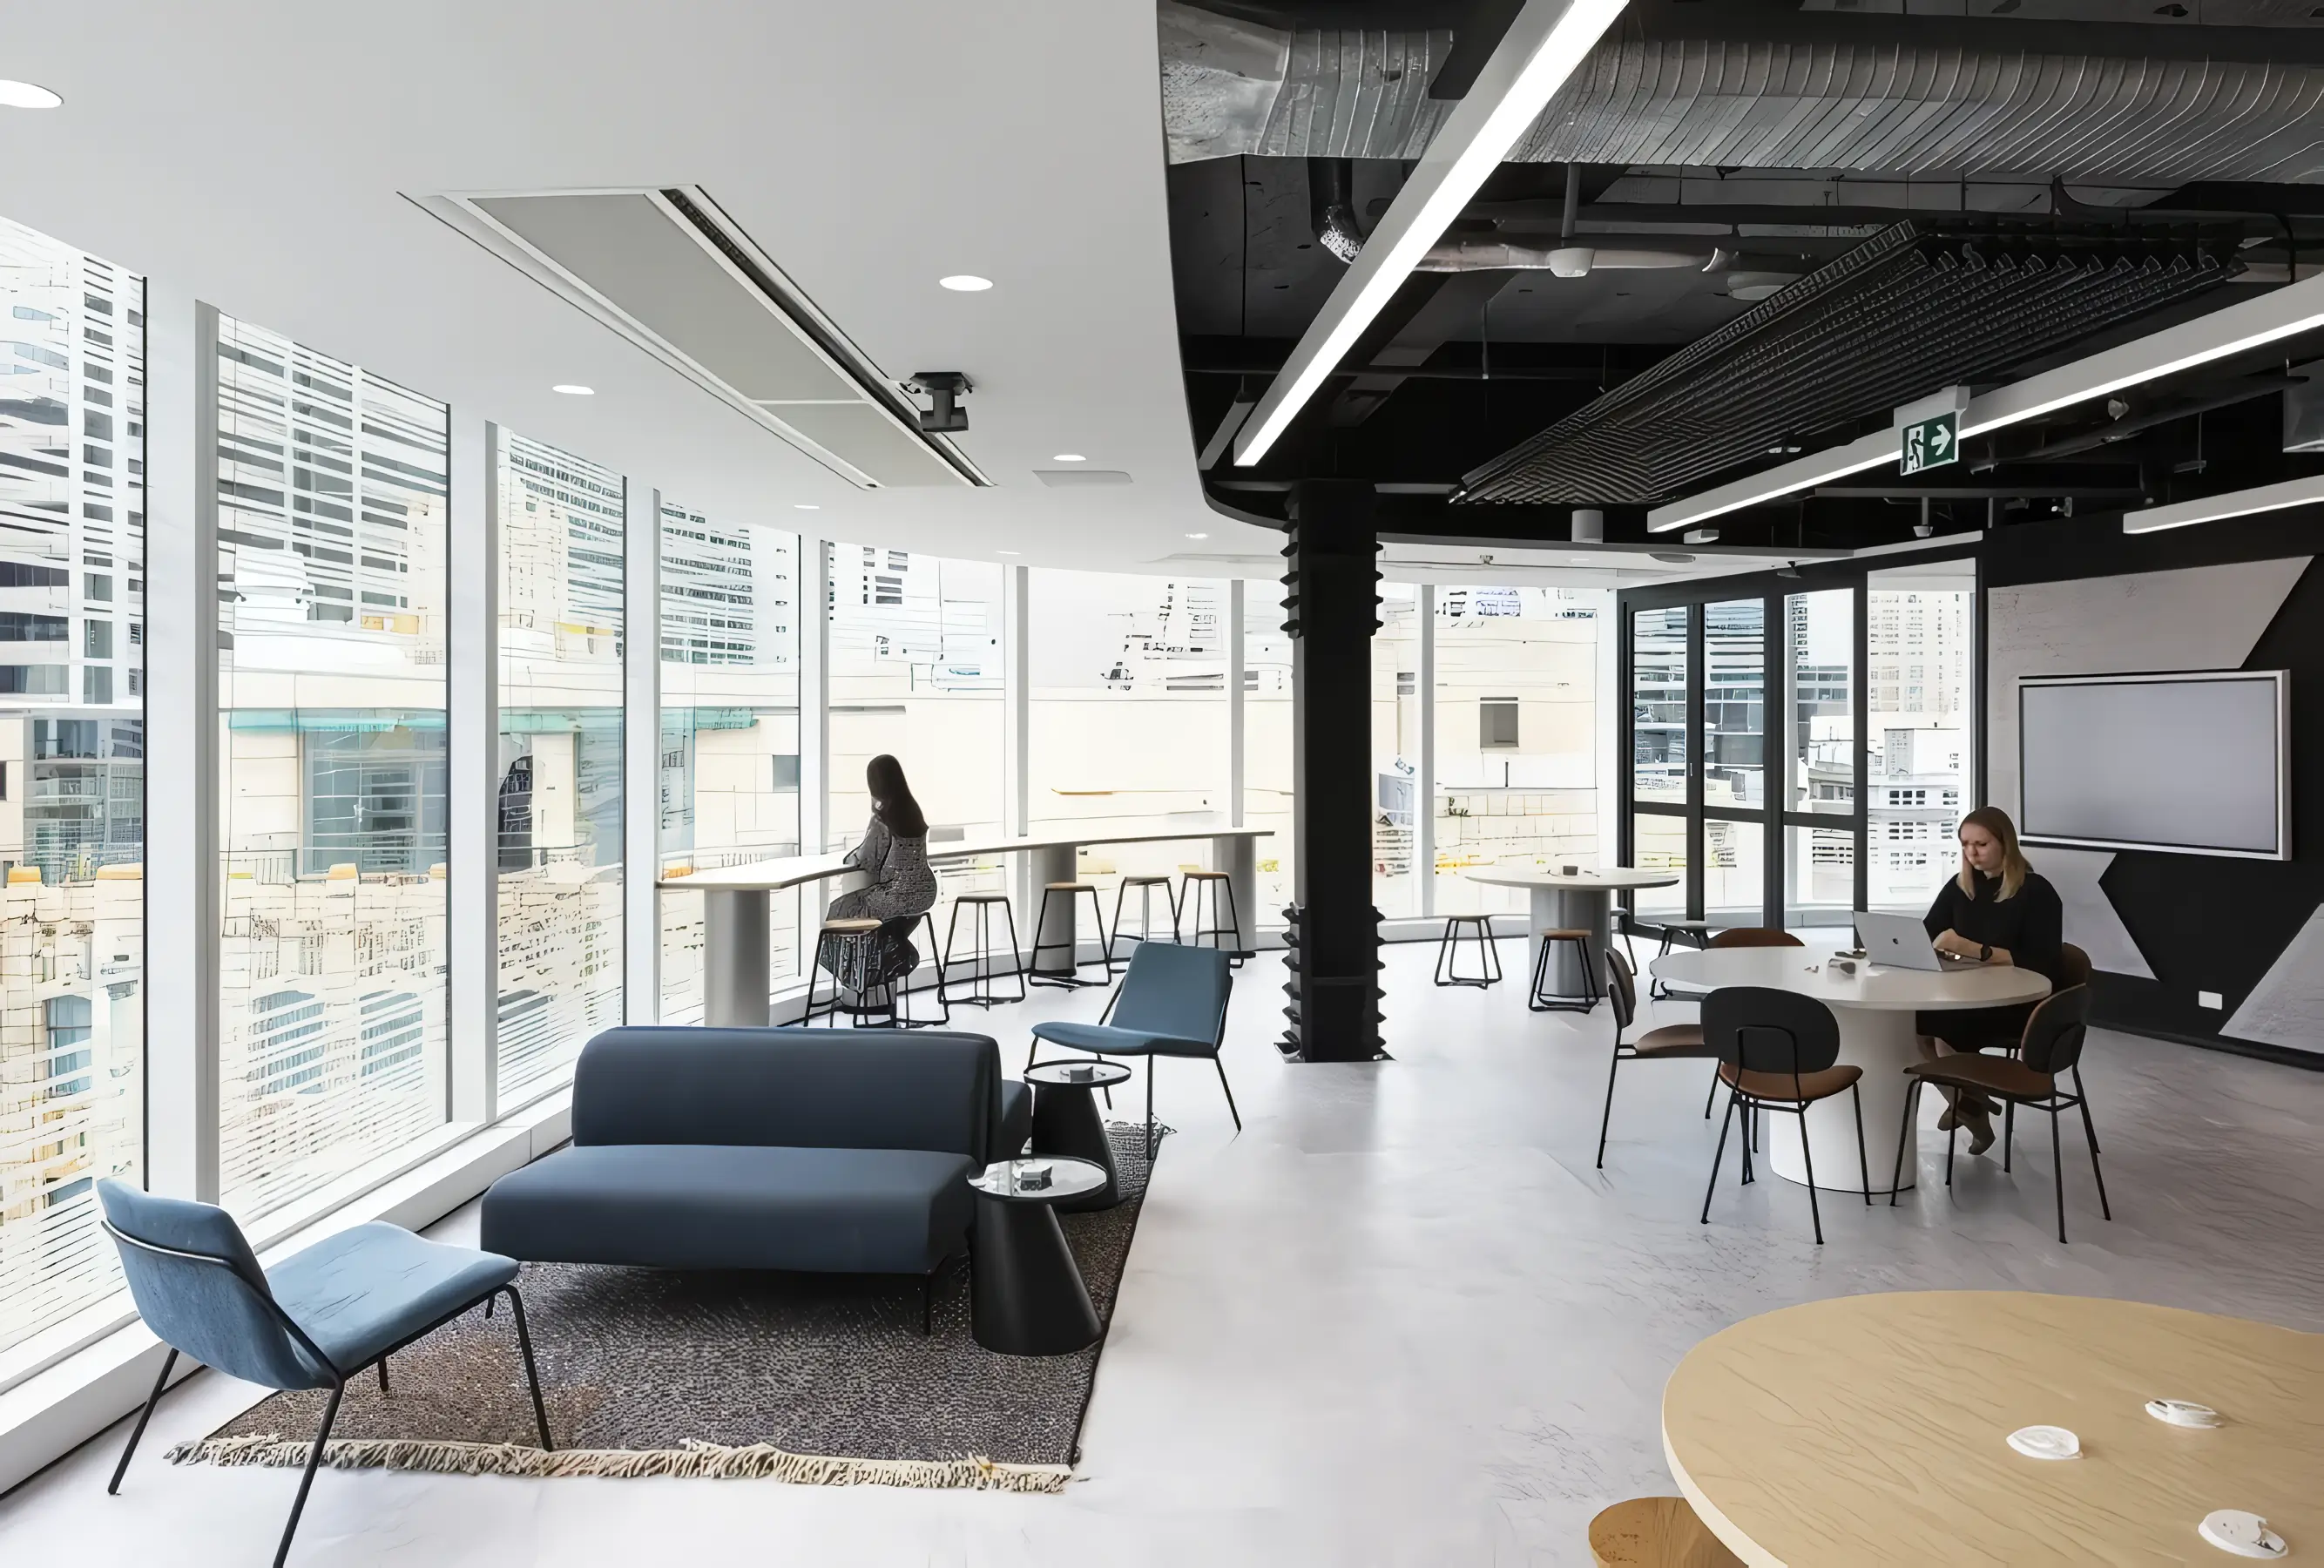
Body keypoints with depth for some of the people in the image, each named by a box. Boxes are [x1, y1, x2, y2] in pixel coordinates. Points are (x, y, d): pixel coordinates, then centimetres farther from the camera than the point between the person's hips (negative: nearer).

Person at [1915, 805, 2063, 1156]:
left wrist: (1975, 949, -30)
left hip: (2020, 1004, -5)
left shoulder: (2036, 892, -8)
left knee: (1942, 1029, -30)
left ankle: (1970, 1108, 1)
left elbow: (2041, 964, -18)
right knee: (1910, 1022, -25)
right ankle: (1967, 1105, 0)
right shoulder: (1959, 886, 8)